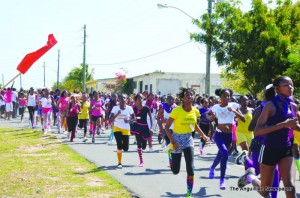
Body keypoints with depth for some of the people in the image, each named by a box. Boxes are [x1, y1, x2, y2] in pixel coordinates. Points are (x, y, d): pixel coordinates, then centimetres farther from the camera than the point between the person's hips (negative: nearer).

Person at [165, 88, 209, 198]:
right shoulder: (177, 110, -19)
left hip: (188, 139, 3)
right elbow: (167, 127, -15)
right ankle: (171, 154, 42)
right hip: (177, 139, -3)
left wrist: (203, 135, 7)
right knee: (175, 171, 7)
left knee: (190, 169, -11)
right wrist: (172, 141, -24)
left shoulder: (195, 111, -5)